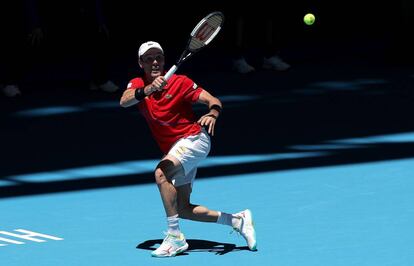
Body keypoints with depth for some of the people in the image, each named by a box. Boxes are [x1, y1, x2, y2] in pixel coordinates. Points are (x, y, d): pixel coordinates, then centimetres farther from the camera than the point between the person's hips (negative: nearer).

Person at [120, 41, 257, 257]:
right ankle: (237, 220, 20)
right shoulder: (138, 85, 1)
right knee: (182, 209, 7)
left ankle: (175, 237, -29)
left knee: (161, 173, -32)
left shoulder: (179, 82, -9)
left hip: (193, 139, -7)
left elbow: (213, 101, -10)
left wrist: (212, 114, -34)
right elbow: (124, 101, -22)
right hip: (173, 150, 7)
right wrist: (147, 90, -41)